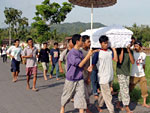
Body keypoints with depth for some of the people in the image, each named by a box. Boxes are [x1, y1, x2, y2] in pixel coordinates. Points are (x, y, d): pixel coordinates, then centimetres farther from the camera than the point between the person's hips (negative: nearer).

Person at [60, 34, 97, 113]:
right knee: (67, 95, 15)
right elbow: (80, 64, -23)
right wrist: (88, 55, -19)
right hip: (71, 79, -5)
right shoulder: (71, 53, -19)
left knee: (81, 97, -2)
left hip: (80, 79, 5)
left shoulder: (80, 52, 5)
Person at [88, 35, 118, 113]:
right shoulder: (98, 52, -10)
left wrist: (114, 49, -7)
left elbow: (116, 59, -7)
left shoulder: (110, 51, 5)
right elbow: (93, 64, -7)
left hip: (110, 76, 6)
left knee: (104, 93, 19)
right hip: (103, 77, -6)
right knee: (107, 95, -1)